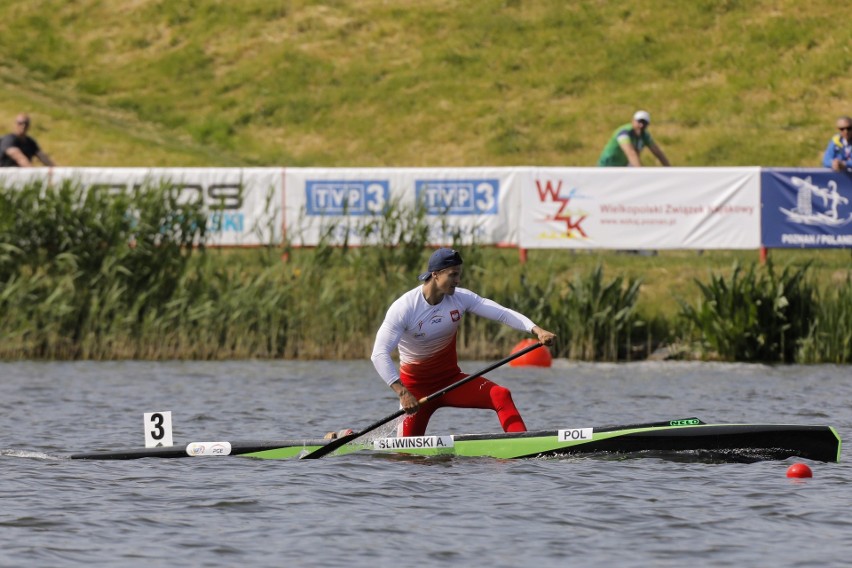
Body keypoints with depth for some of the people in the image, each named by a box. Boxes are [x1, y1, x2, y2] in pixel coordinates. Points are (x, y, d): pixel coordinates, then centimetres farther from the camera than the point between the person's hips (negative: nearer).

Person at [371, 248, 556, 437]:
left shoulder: (460, 298, -7)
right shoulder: (404, 308, -20)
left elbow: (502, 313, -13)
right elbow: (379, 355, -26)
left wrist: (537, 330, -30)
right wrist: (402, 392, -38)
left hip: (451, 379, 4)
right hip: (417, 386, -4)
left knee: (501, 396, -21)